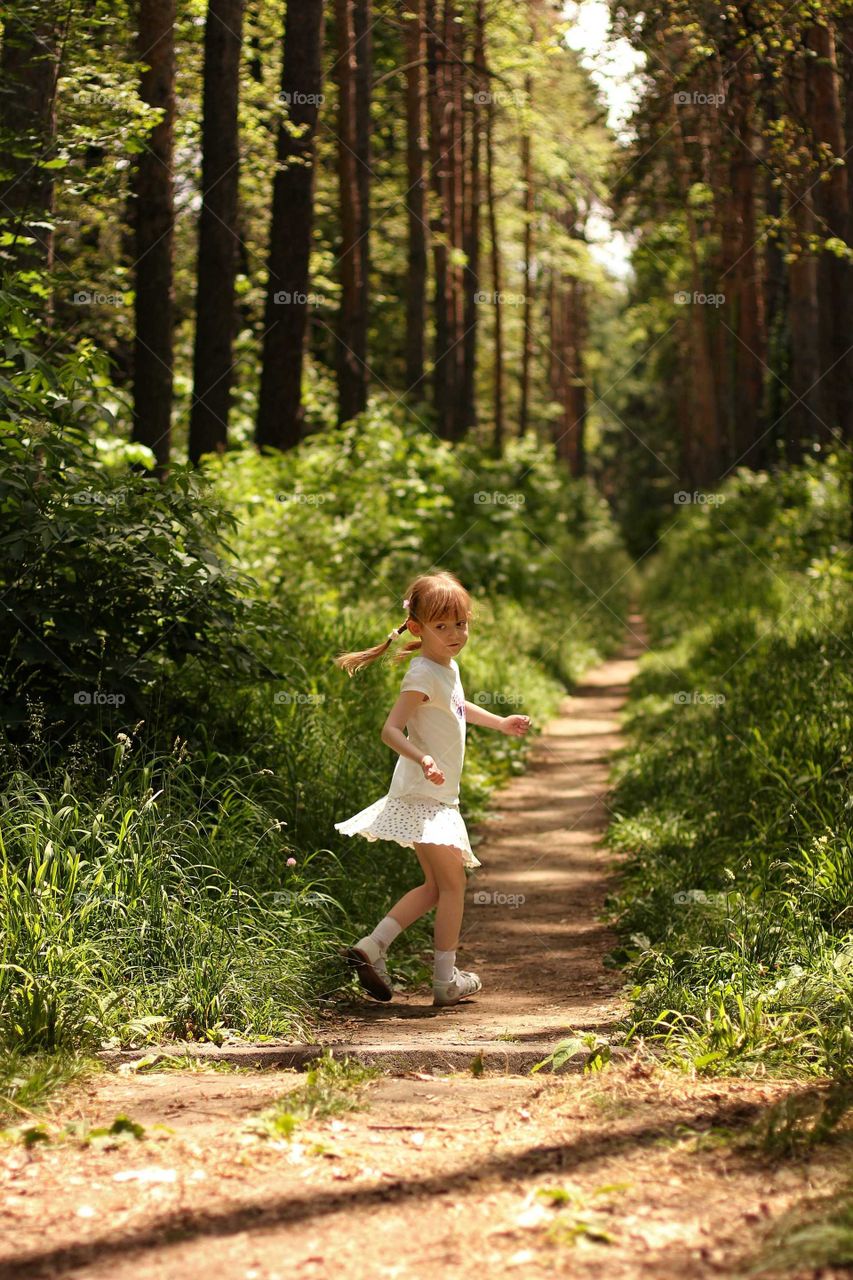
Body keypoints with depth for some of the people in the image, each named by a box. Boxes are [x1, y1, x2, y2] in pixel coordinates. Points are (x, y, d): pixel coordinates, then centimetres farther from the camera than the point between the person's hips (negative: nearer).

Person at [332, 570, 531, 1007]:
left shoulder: (449, 667, 12)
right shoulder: (423, 675, -17)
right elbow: (391, 729, -26)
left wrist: (501, 723, 40)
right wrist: (422, 759, -42)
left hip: (436, 796, 10)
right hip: (423, 794, -10)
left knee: (435, 887, 13)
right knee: (452, 885, -3)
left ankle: (370, 947, 10)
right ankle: (446, 980, 4)